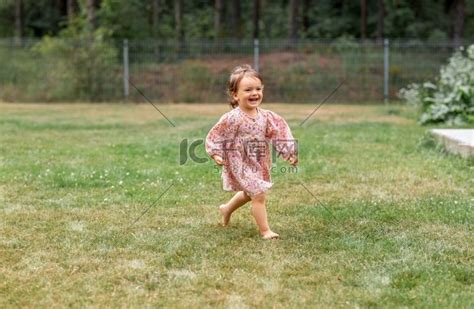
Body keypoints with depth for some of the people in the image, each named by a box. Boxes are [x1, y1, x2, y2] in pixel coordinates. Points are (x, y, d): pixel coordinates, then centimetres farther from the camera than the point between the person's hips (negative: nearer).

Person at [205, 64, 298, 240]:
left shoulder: (266, 117, -4)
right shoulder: (232, 119, -19)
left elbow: (279, 135, -1)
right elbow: (214, 137, -12)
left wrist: (289, 154, -10)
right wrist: (216, 154, -23)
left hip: (260, 164, 7)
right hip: (240, 164, -7)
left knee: (248, 193, 26)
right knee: (259, 195, -11)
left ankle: (227, 209, 52)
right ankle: (264, 230, 1)